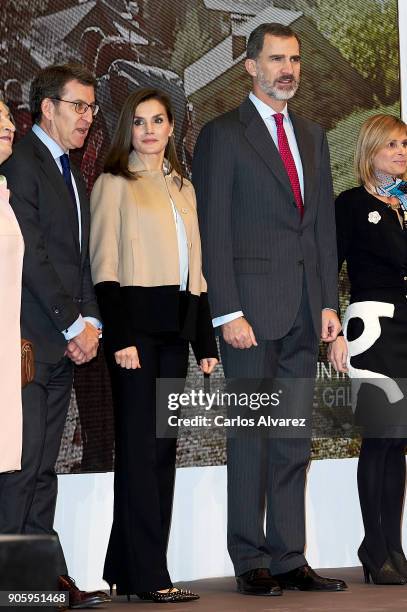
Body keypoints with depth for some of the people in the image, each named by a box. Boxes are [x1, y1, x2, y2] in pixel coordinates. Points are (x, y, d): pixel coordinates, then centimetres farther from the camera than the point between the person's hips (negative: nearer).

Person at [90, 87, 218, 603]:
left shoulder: (182, 188, 19)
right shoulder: (115, 183, 1)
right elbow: (104, 265, -6)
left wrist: (205, 340, 14)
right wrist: (119, 336, -16)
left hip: (175, 326, 7)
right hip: (135, 320, -6)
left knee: (163, 448, 5)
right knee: (140, 446, -7)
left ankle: (126, 569, 11)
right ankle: (147, 575, -6)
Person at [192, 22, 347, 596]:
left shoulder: (313, 136, 17)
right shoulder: (223, 135, -2)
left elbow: (324, 222, 17)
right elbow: (213, 231, -7)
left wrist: (328, 304, 9)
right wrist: (228, 313, -13)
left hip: (304, 311, 6)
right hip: (252, 306, -6)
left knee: (294, 440, 7)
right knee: (251, 436, -2)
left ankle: (289, 558, 12)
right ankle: (251, 561, 5)